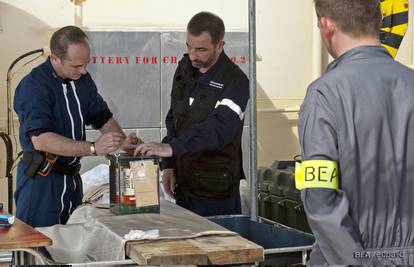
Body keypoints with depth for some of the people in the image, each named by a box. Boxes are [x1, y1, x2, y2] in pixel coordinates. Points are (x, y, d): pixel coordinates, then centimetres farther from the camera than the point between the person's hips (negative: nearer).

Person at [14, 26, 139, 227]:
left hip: (72, 178, 7)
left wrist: (122, 141, -4)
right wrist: (94, 148, -33)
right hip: (40, 179, -7)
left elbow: (102, 117, 17)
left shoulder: (83, 79, 7)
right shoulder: (33, 86, -18)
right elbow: (40, 140, -28)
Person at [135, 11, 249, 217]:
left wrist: (171, 147, -40)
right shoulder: (184, 68, 6)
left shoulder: (235, 82, -16)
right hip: (182, 184, 7)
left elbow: (218, 129, -30)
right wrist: (168, 165, 6)